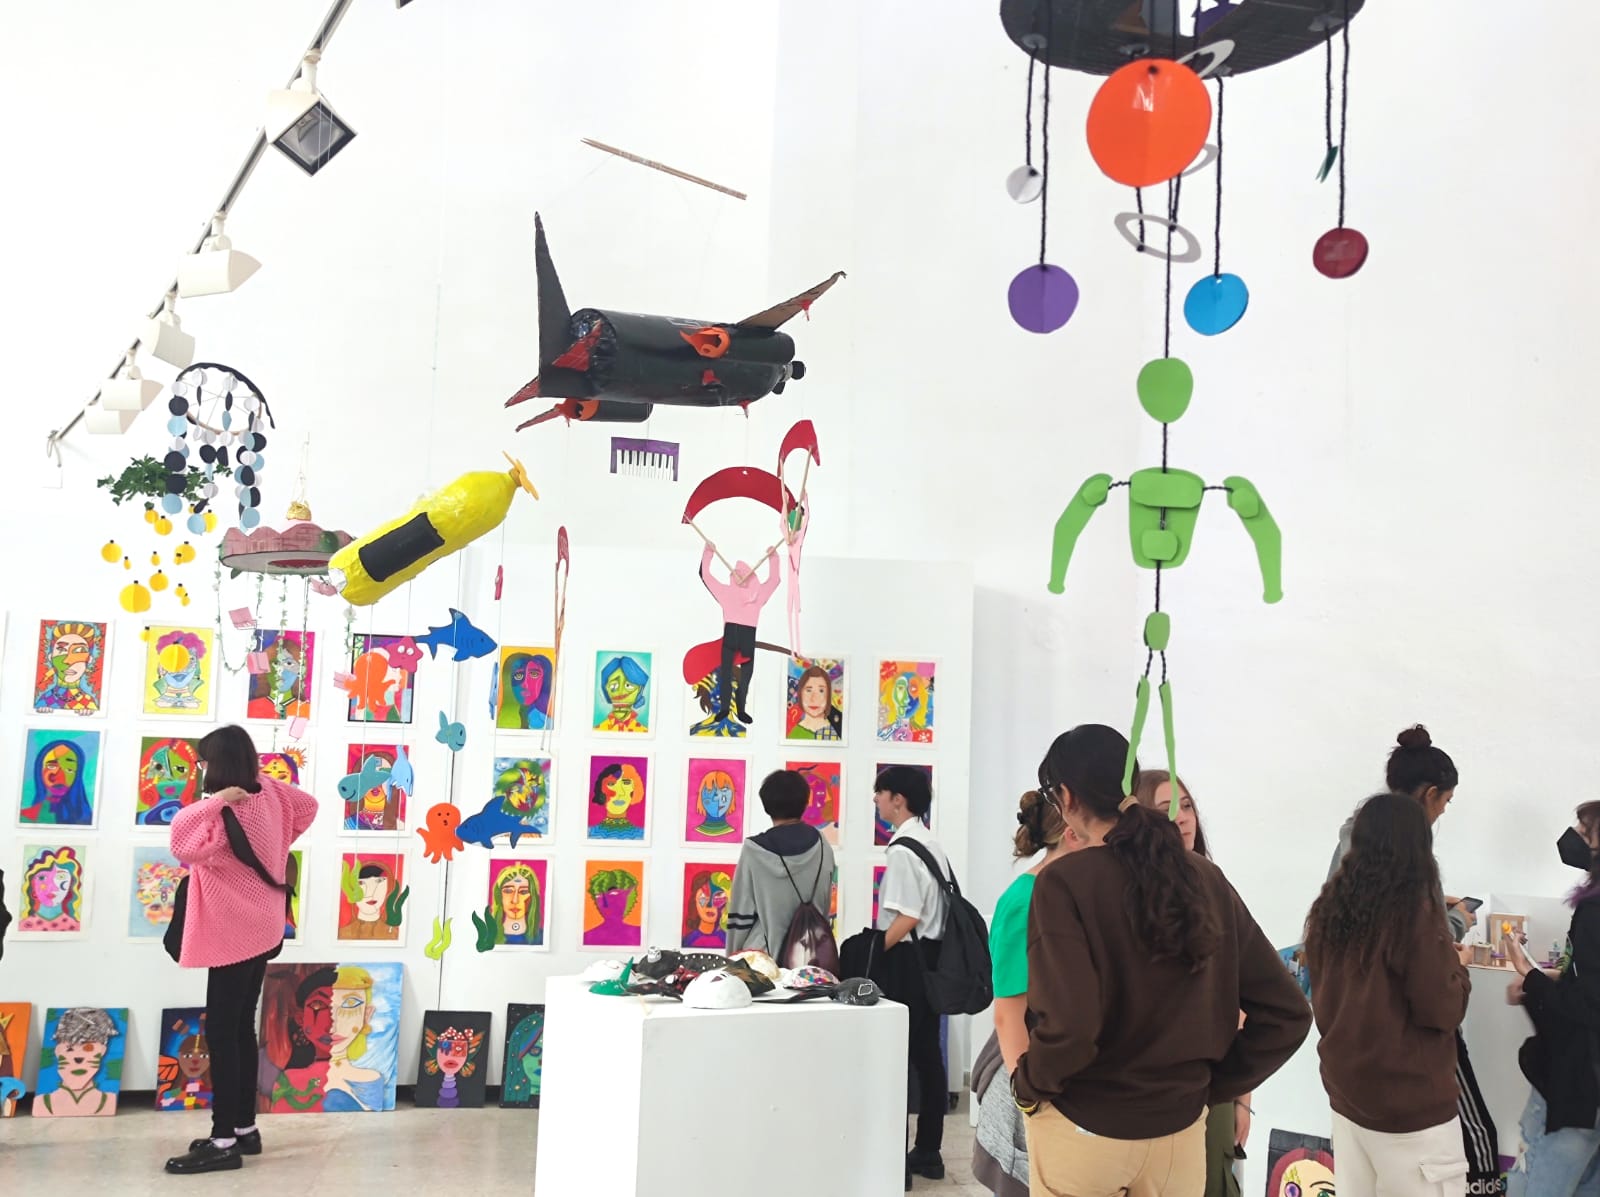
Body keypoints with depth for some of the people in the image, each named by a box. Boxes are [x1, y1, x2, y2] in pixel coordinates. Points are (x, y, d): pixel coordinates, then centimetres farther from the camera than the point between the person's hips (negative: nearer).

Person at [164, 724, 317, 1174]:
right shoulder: (268, 794, 3)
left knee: (220, 1030, -6)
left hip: (234, 935, -9)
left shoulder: (228, 811, -22)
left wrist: (214, 800, -32)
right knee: (241, 1028, 15)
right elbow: (307, 805, 20)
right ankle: (245, 1128, 21)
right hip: (259, 930, 9)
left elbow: (184, 843, -37)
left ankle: (224, 1141, -5)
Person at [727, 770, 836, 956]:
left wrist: (735, 955, 6)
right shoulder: (821, 847, -2)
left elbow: (741, 910, -6)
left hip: (761, 954, -2)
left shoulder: (754, 850, -11)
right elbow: (824, 905, 7)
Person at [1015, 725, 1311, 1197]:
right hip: (1181, 1129, 4)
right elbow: (1287, 1012, -1)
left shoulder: (1064, 882, -18)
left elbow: (1069, 1024, -28)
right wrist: (1214, 1085, 8)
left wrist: (1028, 1083, -9)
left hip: (1083, 1129, -4)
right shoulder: (1206, 879, -3)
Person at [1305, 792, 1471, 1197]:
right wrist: (1456, 965, 5)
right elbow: (1442, 1011, -13)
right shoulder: (1413, 910, -15)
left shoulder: (1329, 907, 3)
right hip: (1408, 1100, -6)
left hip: (1345, 1089, 7)